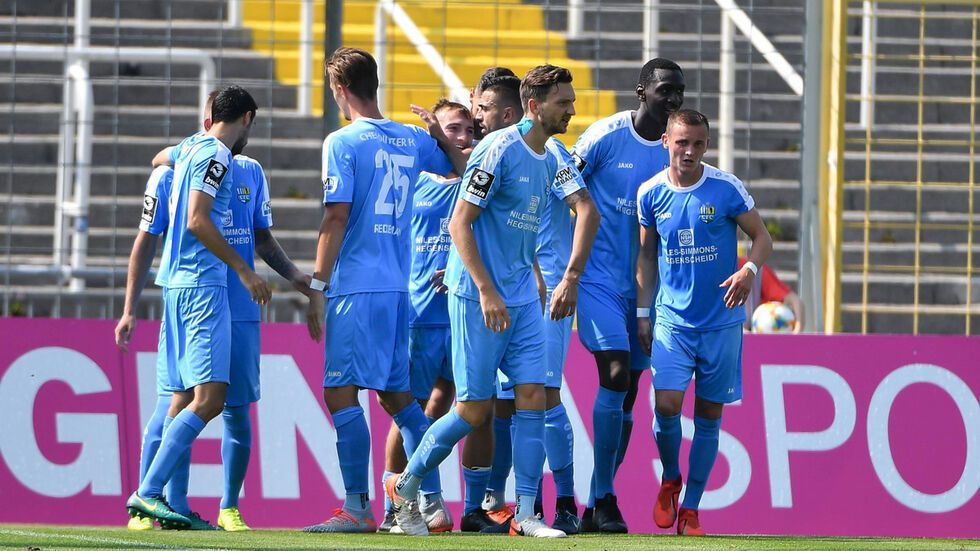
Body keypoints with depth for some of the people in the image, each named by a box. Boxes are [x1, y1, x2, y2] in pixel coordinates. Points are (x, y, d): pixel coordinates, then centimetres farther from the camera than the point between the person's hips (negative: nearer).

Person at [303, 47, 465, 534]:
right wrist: (440, 134, 37)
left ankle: (358, 508, -13)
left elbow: (336, 218, -12)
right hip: (399, 287, 7)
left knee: (341, 394, -7)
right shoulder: (412, 141, 11)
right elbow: (461, 170, 28)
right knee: (396, 394, 14)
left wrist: (317, 285, -9)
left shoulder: (342, 143, -7)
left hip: (355, 287, -7)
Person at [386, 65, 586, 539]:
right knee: (474, 408, -4)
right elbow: (460, 222, -16)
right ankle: (405, 486, 16)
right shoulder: (498, 151, -13)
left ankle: (525, 513, -1)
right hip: (476, 294, -8)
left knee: (532, 396, -2)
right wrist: (486, 290, -21)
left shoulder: (549, 161, 12)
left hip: (522, 299, 8)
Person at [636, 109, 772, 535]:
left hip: (721, 321, -1)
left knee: (709, 416, 4)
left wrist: (750, 270, -19)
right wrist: (642, 312, 10)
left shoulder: (726, 189, -7)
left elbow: (762, 237, 2)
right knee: (667, 405, -15)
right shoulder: (651, 193, 0)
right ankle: (670, 480, 13)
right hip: (672, 319, 1)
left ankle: (691, 508, 14)